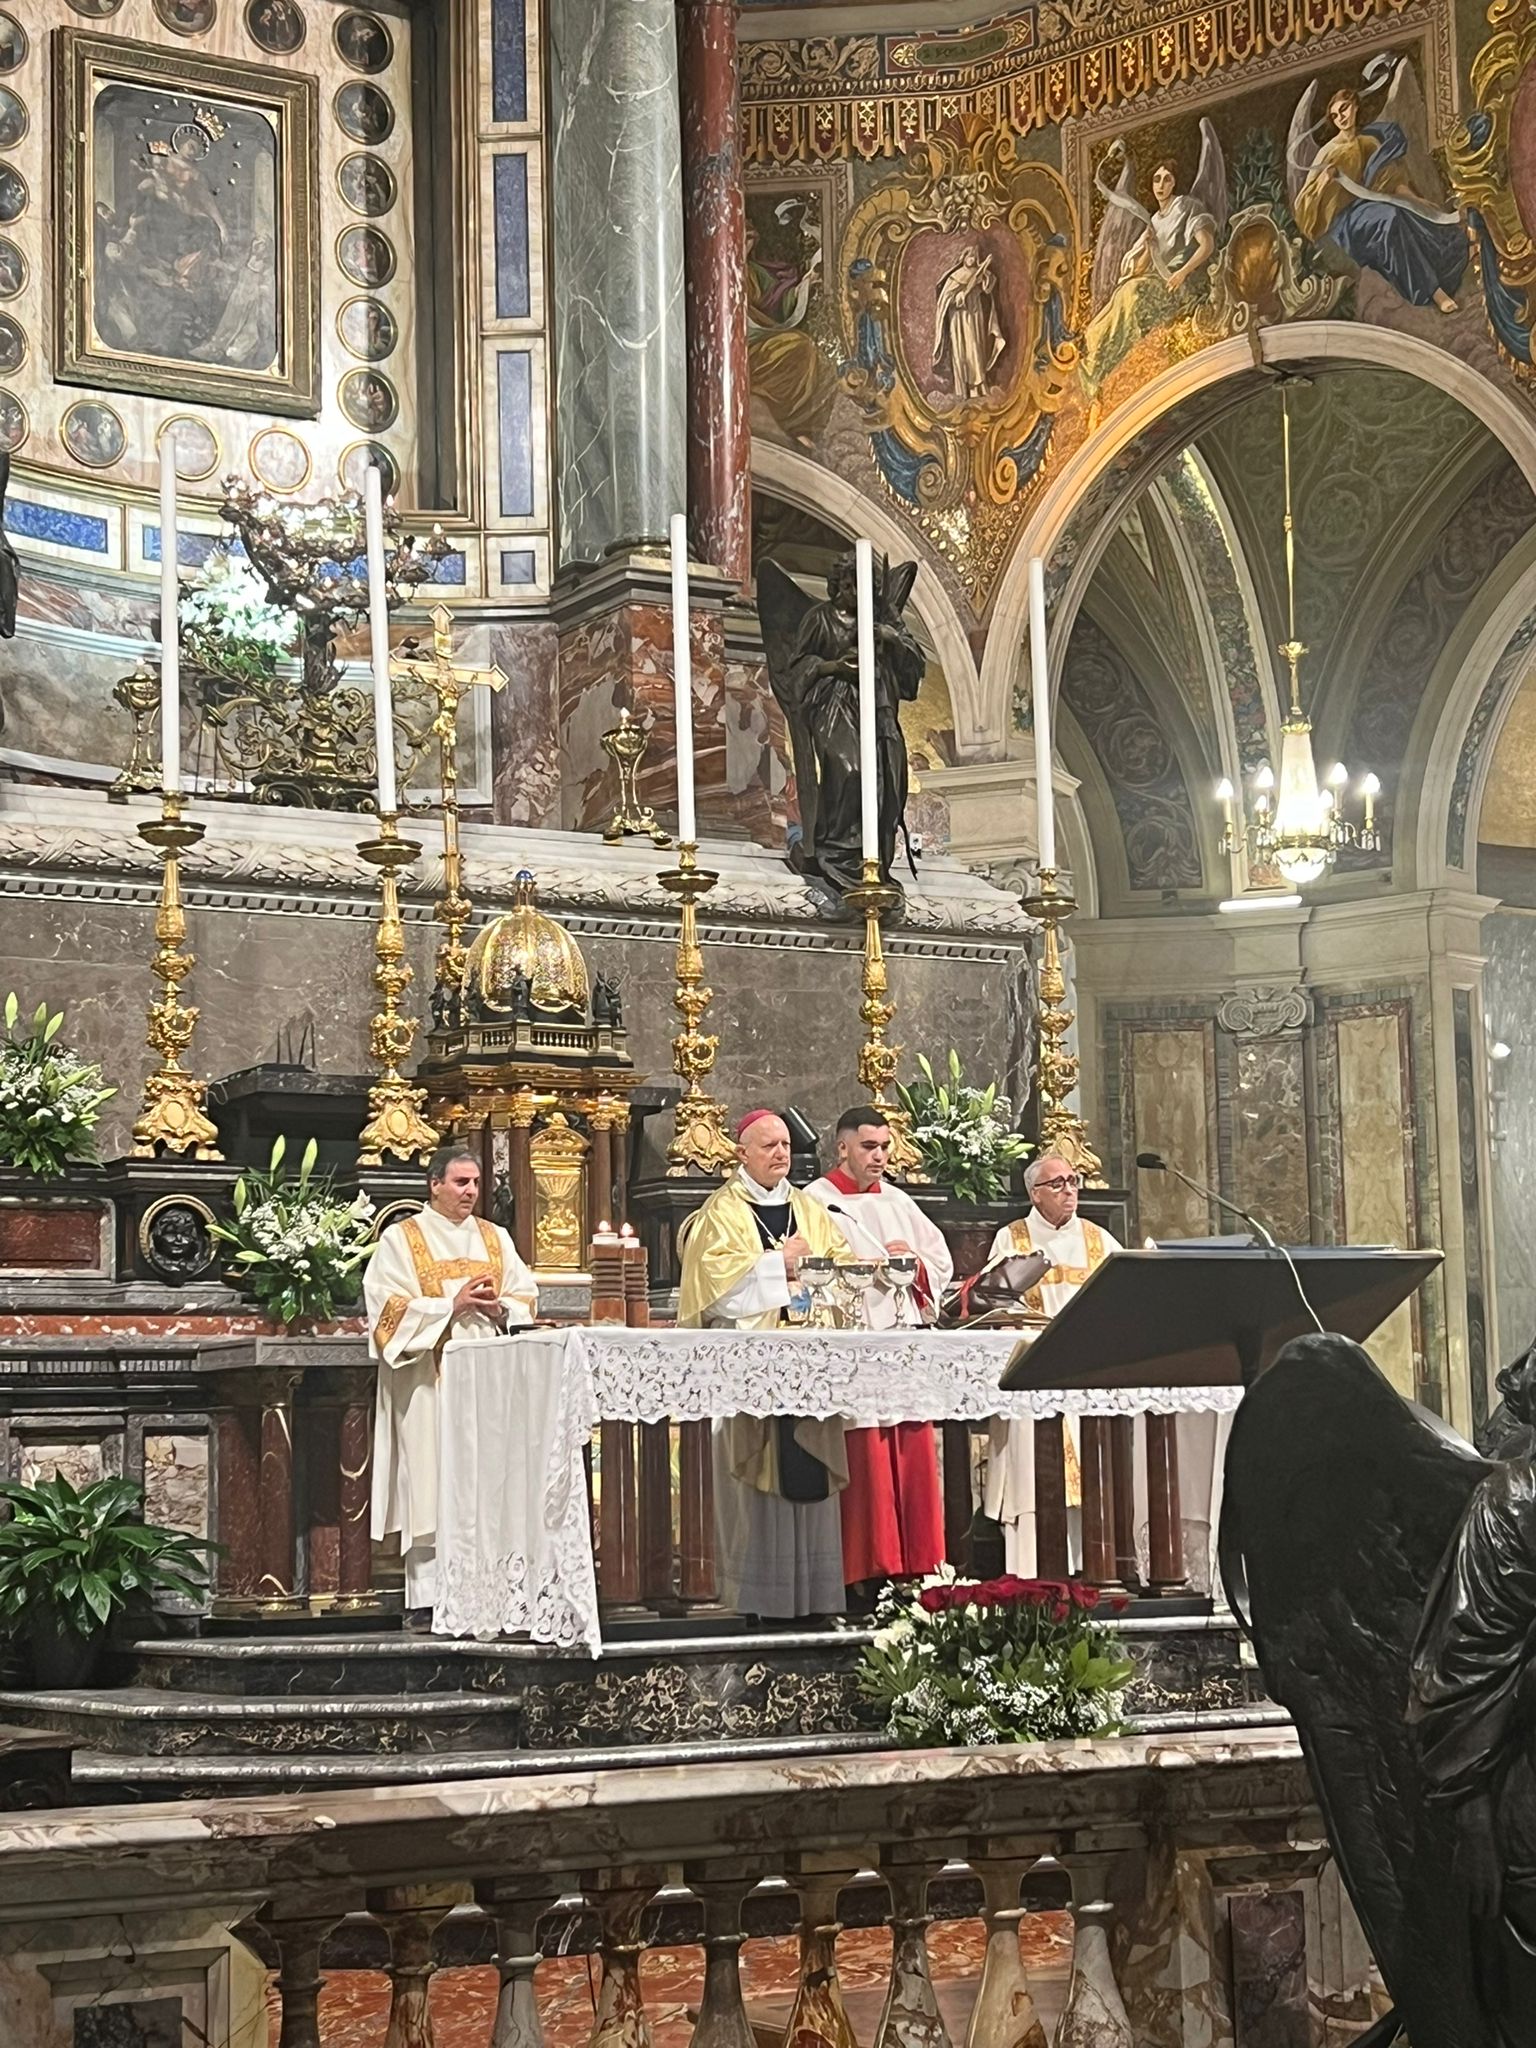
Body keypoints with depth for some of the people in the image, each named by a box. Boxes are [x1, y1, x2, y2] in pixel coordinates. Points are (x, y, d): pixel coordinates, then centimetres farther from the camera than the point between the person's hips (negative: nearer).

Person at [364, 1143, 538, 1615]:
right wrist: (451, 1305, -14)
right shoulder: (401, 1239, 3)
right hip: (430, 1384, -4)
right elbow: (388, 1306, -7)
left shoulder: (496, 1238, 17)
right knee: (432, 1483, -8)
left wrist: (501, 1308, -7)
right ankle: (430, 1596, -7)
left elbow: (527, 1296, 15)